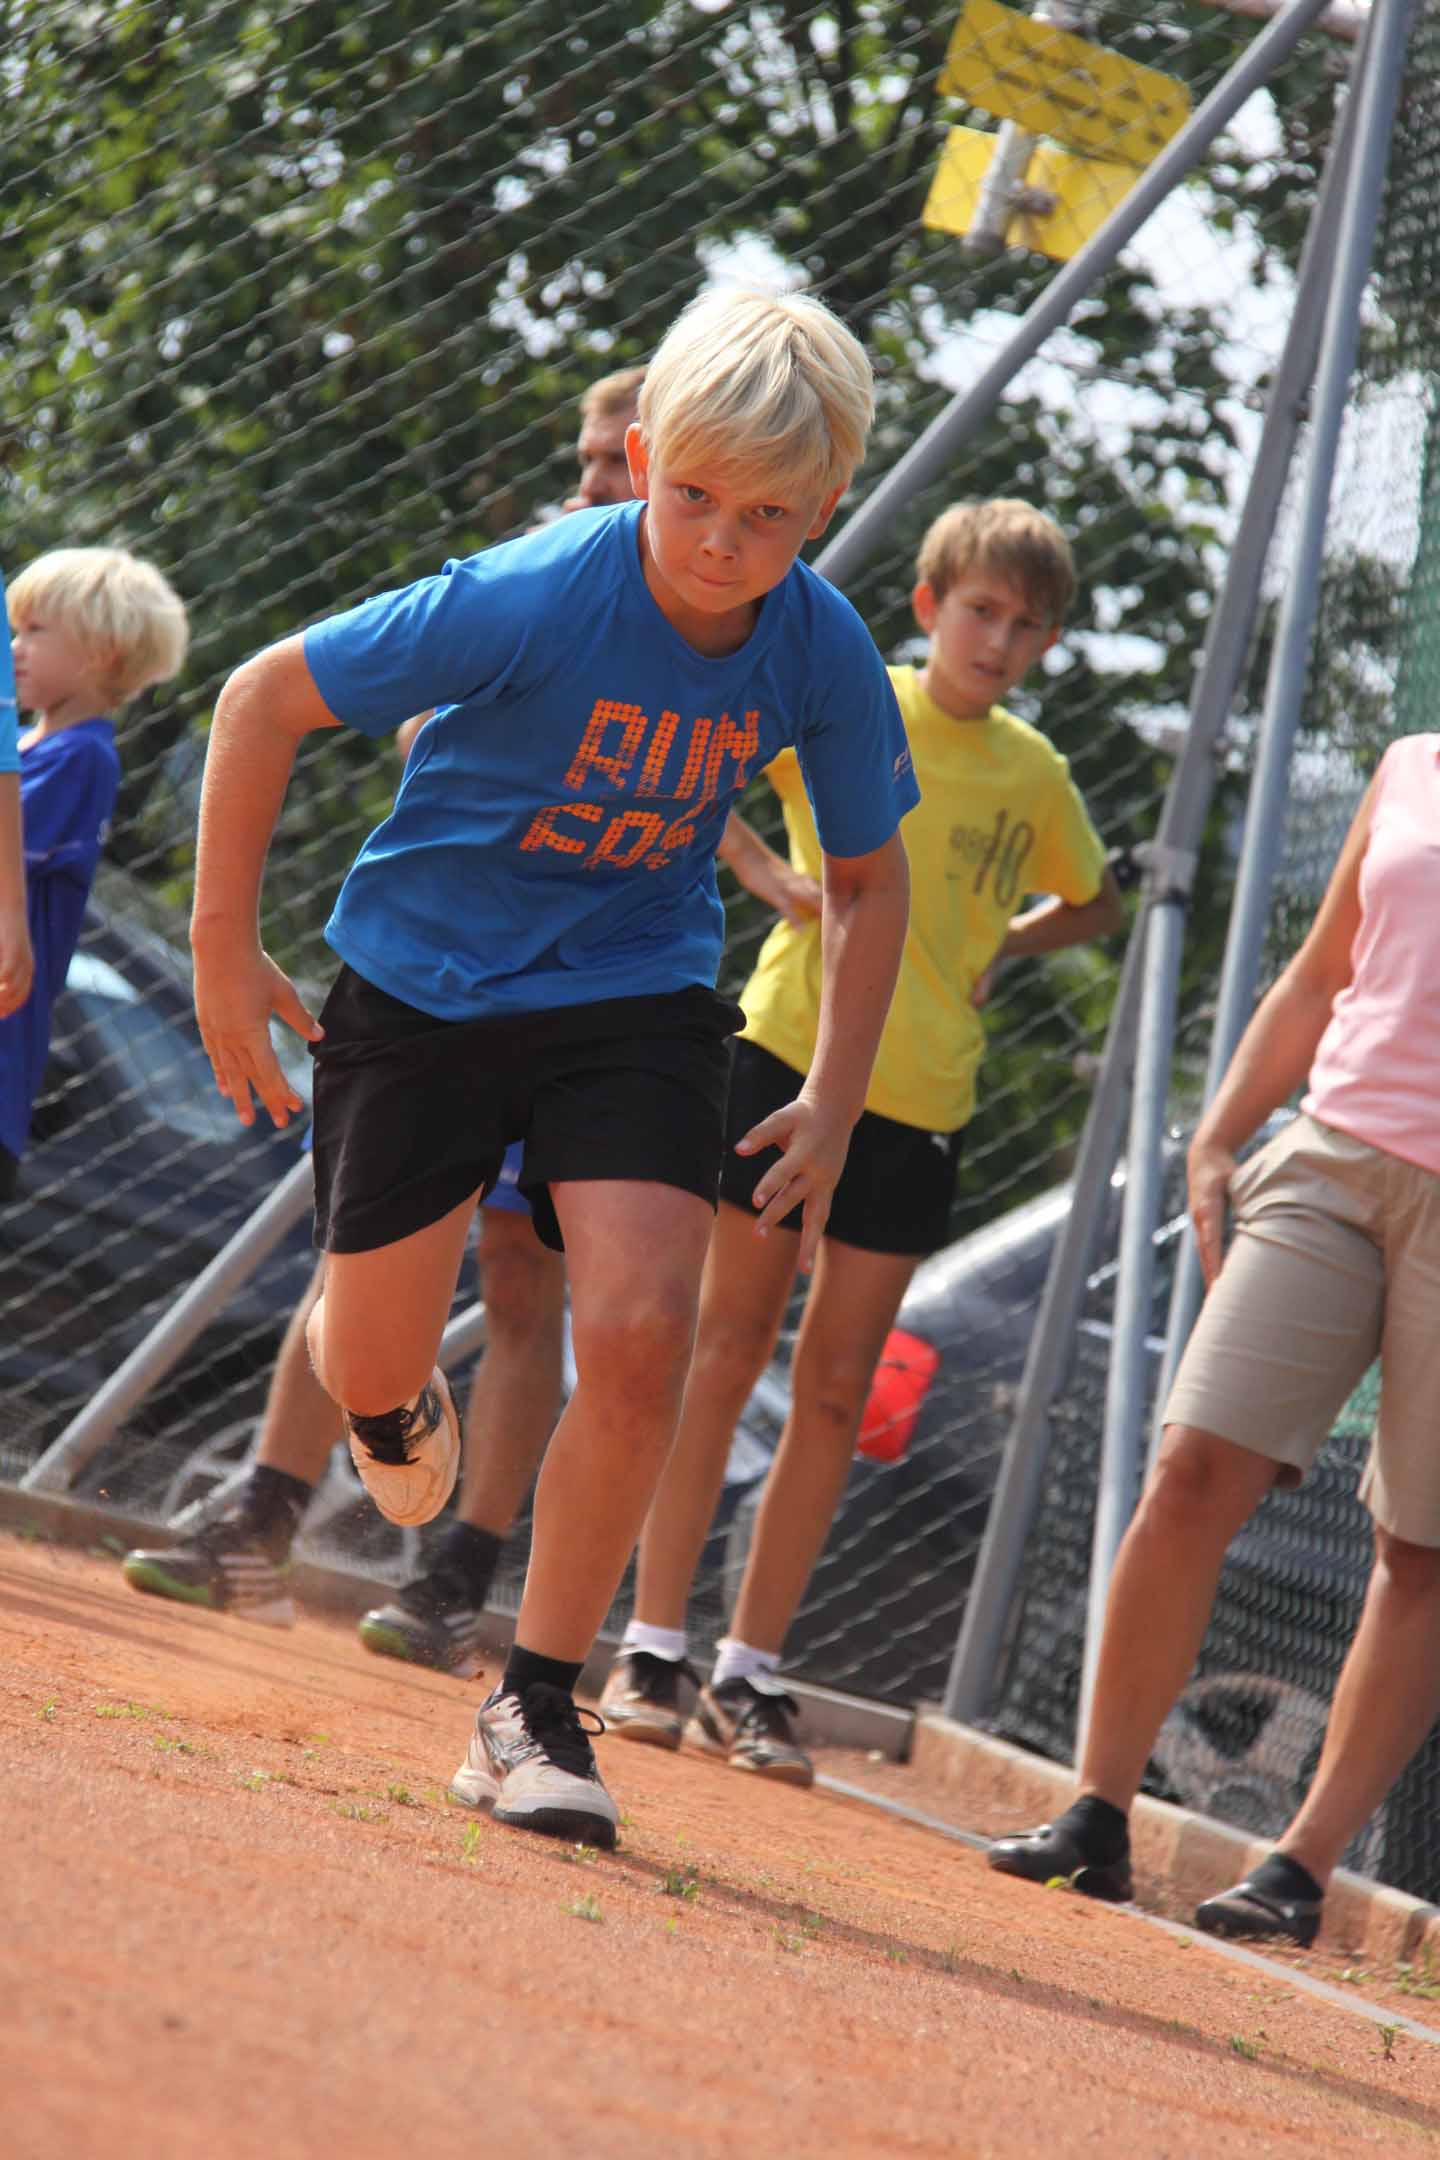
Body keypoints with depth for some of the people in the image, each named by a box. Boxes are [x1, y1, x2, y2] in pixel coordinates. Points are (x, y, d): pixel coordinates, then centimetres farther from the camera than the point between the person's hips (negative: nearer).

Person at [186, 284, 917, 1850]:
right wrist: (223, 943, -13)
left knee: (640, 1335, -18)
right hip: (420, 975, -2)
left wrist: (835, 1099, -4)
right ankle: (398, 1400, 47)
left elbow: (867, 879, 4)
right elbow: (264, 697, -16)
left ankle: (534, 1707, -3)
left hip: (635, 992, 2)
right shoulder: (533, 600, -27)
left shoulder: (822, 654, -15)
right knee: (370, 1364, 5)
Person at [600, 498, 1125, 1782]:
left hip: (920, 1100, 3)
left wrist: (991, 946, 10)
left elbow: (1094, 905, 24)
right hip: (794, 1056, -3)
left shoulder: (1034, 773, 9)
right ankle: (653, 1650, 3)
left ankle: (752, 1675, 10)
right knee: (728, 1350, -1)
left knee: (836, 1393, 4)